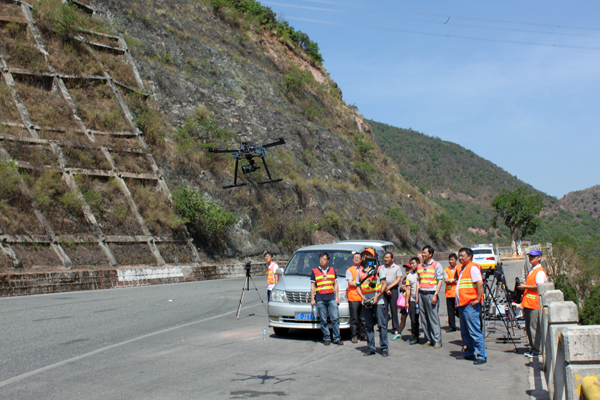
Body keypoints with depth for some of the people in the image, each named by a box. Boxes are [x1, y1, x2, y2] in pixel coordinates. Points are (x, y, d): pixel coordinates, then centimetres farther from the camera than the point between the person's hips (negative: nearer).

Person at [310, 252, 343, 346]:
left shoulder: (332, 270, 14)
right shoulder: (314, 271, 9)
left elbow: (335, 284, 16)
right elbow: (312, 286, 9)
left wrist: (337, 297, 9)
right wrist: (312, 299, 3)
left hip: (331, 298, 1)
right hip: (320, 299, -1)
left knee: (335, 318, -3)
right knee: (323, 320, 1)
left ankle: (337, 338, 3)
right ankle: (326, 338, 9)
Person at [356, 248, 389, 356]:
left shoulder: (378, 269, 5)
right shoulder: (360, 271, 15)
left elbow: (385, 284, 0)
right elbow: (358, 286, 14)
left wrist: (377, 296, -12)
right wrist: (362, 297, -4)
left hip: (378, 301, -3)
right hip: (366, 302, 4)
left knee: (382, 325, -4)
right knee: (368, 326, 6)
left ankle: (384, 348, 1)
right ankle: (371, 348, 13)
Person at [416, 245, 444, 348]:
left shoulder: (436, 265, 0)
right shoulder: (420, 266, 16)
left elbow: (440, 280, -4)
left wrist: (435, 295, -12)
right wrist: (417, 295, 11)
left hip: (431, 294, -5)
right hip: (422, 293, 5)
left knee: (434, 318, -6)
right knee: (424, 318, 4)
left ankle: (437, 341, 0)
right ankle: (428, 340, 12)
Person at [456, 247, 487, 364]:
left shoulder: (473, 267, -10)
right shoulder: (463, 268, 19)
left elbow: (480, 283, -20)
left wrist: (478, 299, -21)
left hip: (471, 305, -10)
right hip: (462, 304, 10)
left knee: (474, 331, -8)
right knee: (465, 332, 16)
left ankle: (482, 356, -4)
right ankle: (469, 353, 26)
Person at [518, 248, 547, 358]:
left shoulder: (540, 271, -10)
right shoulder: (531, 270, 19)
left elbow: (539, 287, -19)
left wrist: (525, 287, -13)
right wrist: (523, 287, 11)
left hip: (535, 304, -10)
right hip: (527, 303, 10)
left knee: (534, 328, -7)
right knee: (528, 327, 12)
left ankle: (536, 351, -1)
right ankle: (532, 348, 20)